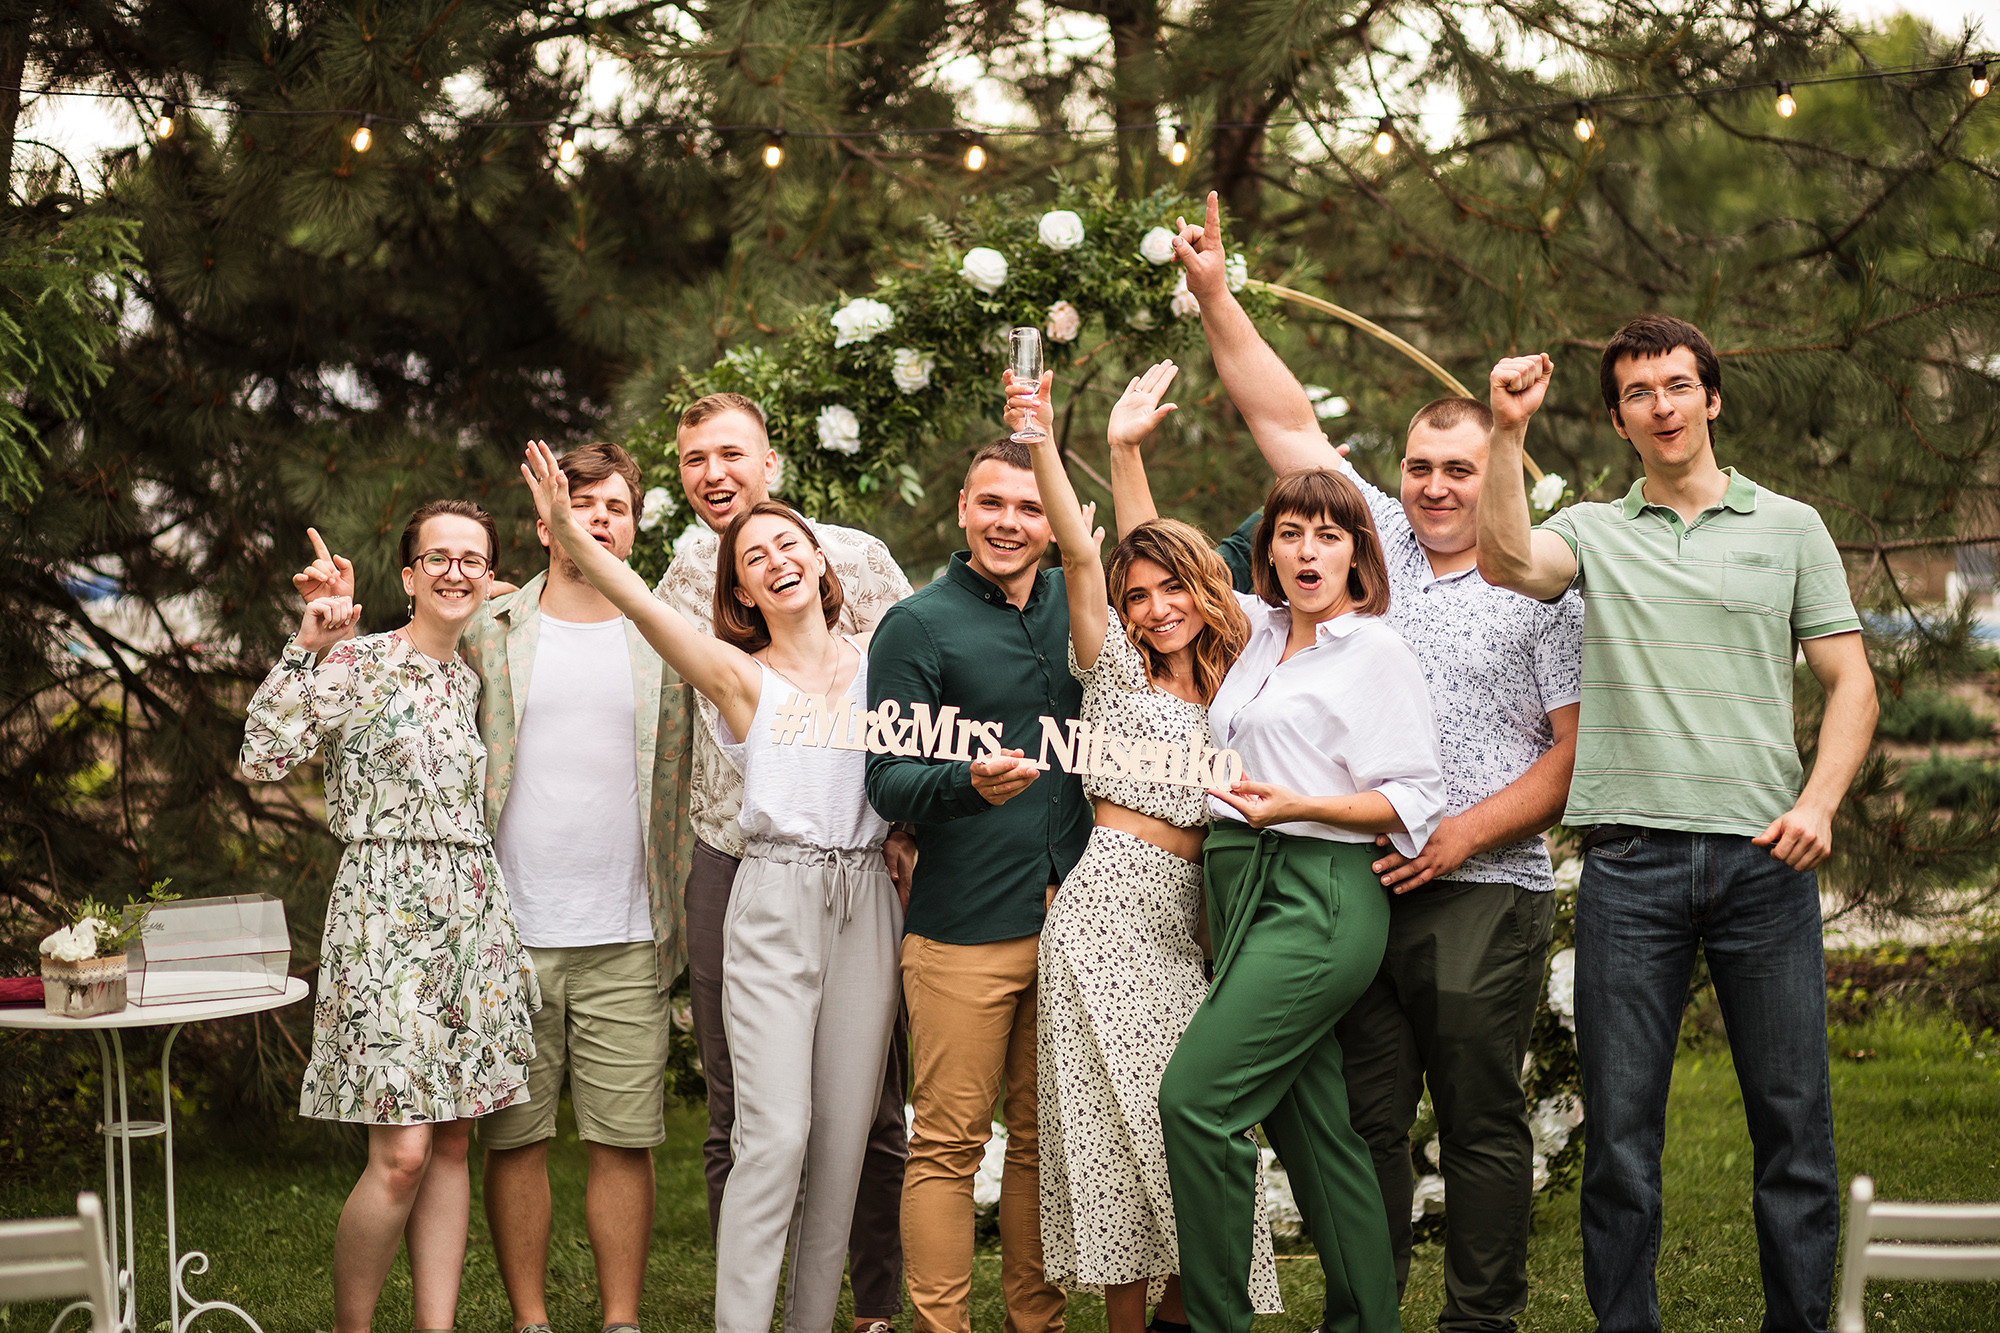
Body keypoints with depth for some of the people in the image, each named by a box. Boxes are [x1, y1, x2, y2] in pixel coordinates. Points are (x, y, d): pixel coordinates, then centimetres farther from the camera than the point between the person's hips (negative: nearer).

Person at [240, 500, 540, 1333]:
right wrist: (305, 651, -18)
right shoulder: (357, 663, -4)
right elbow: (261, 759, -15)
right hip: (387, 914, -6)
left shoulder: (469, 679, 14)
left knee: (452, 1143, 6)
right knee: (401, 1154, -10)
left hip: (472, 918, 6)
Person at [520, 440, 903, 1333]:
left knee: (842, 1138, 4)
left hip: (866, 900, 3)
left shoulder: (876, 661, 11)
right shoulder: (740, 676, 2)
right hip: (774, 901, -3)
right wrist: (570, 535, -27)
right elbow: (647, 608, -13)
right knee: (774, 1135, -13)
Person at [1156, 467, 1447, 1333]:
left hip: (1320, 897, -7)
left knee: (1195, 1095, -17)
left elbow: (1413, 801, -8)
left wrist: (1297, 805, -18)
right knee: (1308, 1123, 7)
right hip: (1247, 893, 7)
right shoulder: (1260, 633, 17)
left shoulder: (1377, 651, -3)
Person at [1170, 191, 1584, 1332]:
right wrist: (1215, 294, 8)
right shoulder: (1381, 542, 14)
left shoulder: (1546, 591, 2)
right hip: (1359, 886, 4)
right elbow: (1289, 421, 14)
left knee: (1484, 1121, 2)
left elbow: (1578, 755, -3)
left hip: (1485, 893, -4)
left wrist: (1466, 832, -13)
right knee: (1365, 1116, 7)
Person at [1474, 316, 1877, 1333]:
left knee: (1793, 1116, 2)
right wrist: (1508, 431, -18)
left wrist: (1818, 802, -6)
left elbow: (1851, 683, 8)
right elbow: (1507, 561, -11)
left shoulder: (1789, 527, 11)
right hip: (1630, 859, 0)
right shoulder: (1593, 532, 11)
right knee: (1619, 1126, 3)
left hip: (1765, 860, 0)